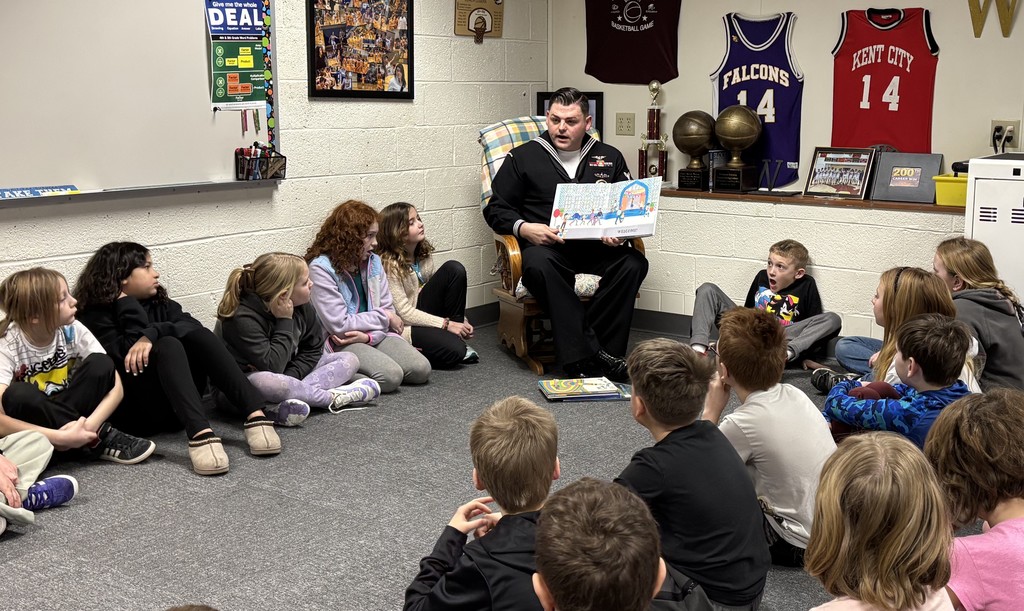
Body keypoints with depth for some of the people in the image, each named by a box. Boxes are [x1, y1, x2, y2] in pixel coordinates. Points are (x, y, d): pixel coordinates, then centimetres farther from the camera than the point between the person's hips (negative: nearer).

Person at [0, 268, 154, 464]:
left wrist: (88, 426, -31)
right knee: (16, 395, -35)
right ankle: (99, 440, -23)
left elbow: (115, 387, -14)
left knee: (99, 365, -19)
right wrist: (60, 437, -41)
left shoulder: (72, 330, -13)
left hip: (70, 416, 3)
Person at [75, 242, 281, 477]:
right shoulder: (97, 316, 0)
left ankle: (255, 415, -34)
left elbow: (192, 326, -5)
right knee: (168, 345, -28)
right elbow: (127, 357, -17)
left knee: (196, 335, -17)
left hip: (176, 404, 5)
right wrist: (127, 303, -9)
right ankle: (200, 433, -53)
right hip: (134, 408, -5)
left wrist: (151, 334, -22)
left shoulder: (160, 304, 17)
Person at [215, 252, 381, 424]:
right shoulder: (242, 318, -28)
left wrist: (290, 377, -17)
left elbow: (313, 349, 1)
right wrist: (285, 321, -30)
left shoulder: (301, 307, -7)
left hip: (283, 374, 8)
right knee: (267, 383, -45)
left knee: (349, 359, -3)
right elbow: (272, 368, -33)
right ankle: (334, 397, -22)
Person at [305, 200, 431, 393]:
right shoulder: (321, 268, -13)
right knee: (390, 376, -29)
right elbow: (339, 325, -17)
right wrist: (384, 318, -8)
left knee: (421, 369, -13)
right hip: (340, 343, -7)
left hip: (375, 336, 7)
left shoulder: (373, 261, 7)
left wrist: (369, 336, -16)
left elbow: (388, 310, 5)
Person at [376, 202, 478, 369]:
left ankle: (456, 336, -3)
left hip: (422, 312, 8)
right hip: (404, 327, -8)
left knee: (454, 269, -12)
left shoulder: (423, 253, 3)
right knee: (454, 350, -32)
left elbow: (436, 290, 10)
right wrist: (446, 324, -21)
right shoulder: (389, 264, -19)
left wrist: (460, 322, -4)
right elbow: (404, 313, -21)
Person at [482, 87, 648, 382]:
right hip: (545, 245, -2)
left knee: (633, 263, -29)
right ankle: (595, 353, -38)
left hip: (597, 247, 2)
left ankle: (580, 356, -30)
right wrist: (524, 228, -12)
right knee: (539, 264, -38)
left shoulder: (609, 158, 18)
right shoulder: (523, 157, 11)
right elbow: (496, 208, 9)